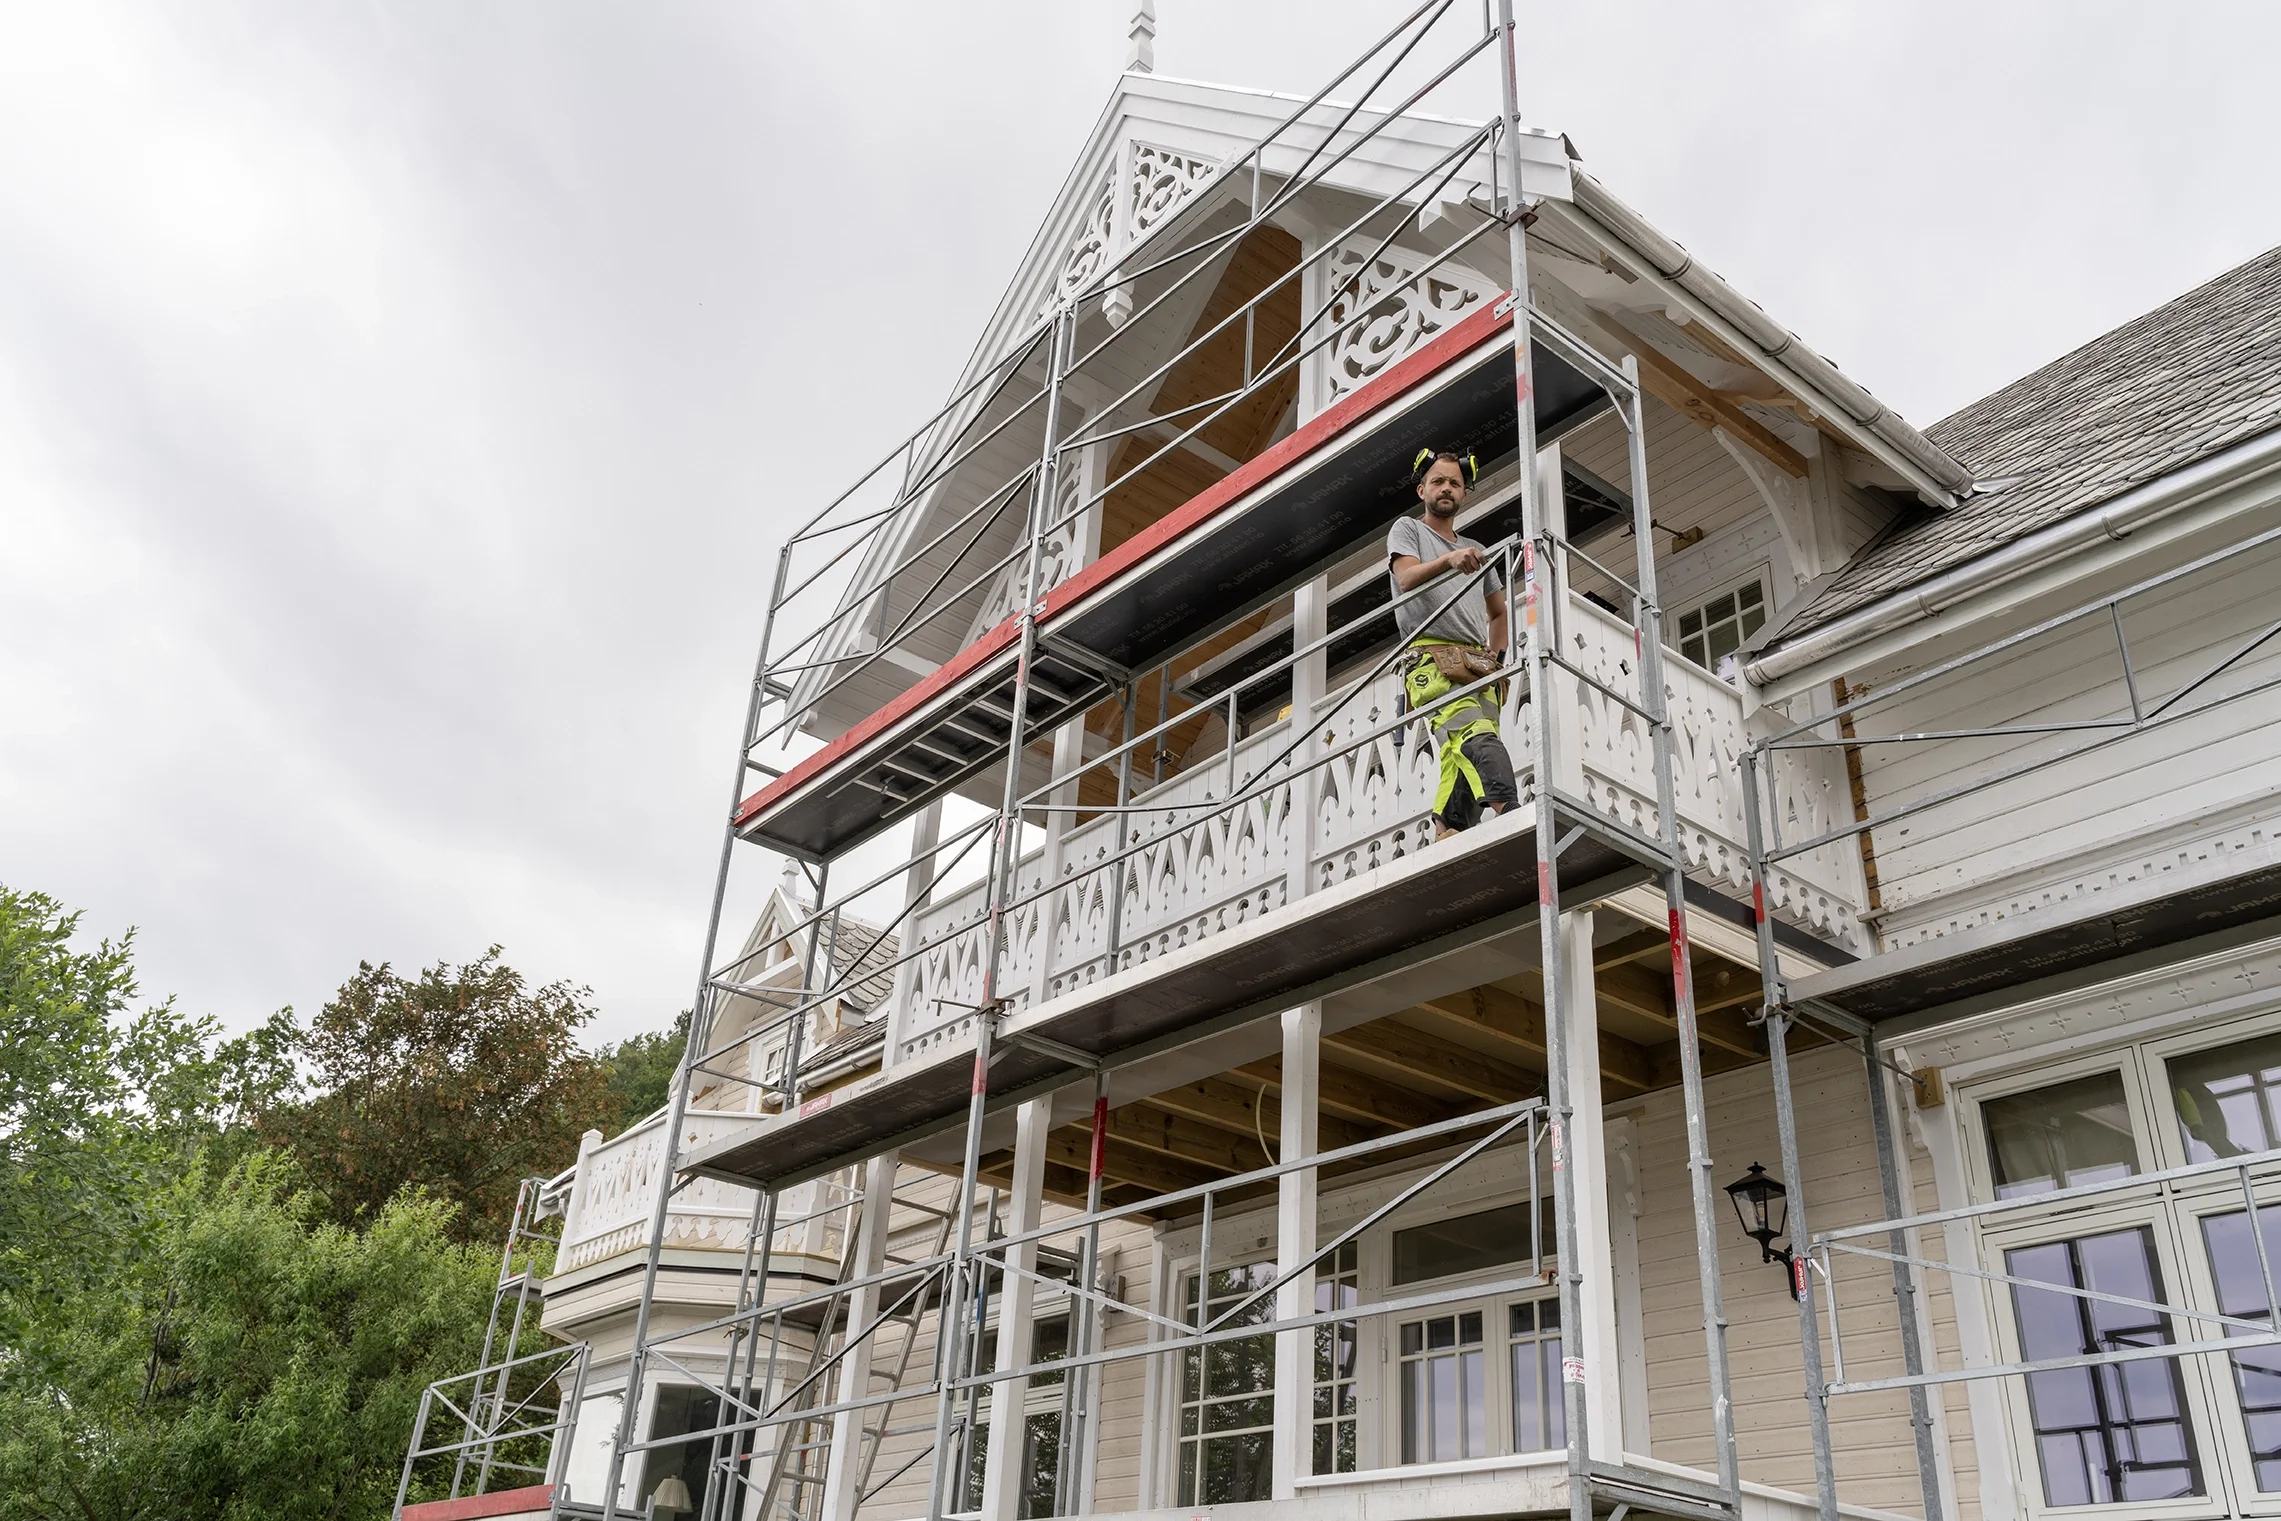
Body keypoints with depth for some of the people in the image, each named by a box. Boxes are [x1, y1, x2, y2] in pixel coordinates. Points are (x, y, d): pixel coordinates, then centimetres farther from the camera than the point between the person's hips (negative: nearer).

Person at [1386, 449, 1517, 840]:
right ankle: (1509, 808, -51)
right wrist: (1449, 559, -22)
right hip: (1431, 658, -6)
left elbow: (1498, 612, 38)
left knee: (1461, 757, -13)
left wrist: (1495, 655, 19)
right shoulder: (1407, 529, 17)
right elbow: (1406, 578, -4)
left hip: (1478, 666, 6)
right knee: (1475, 734, -31)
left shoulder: (1477, 551, 32)